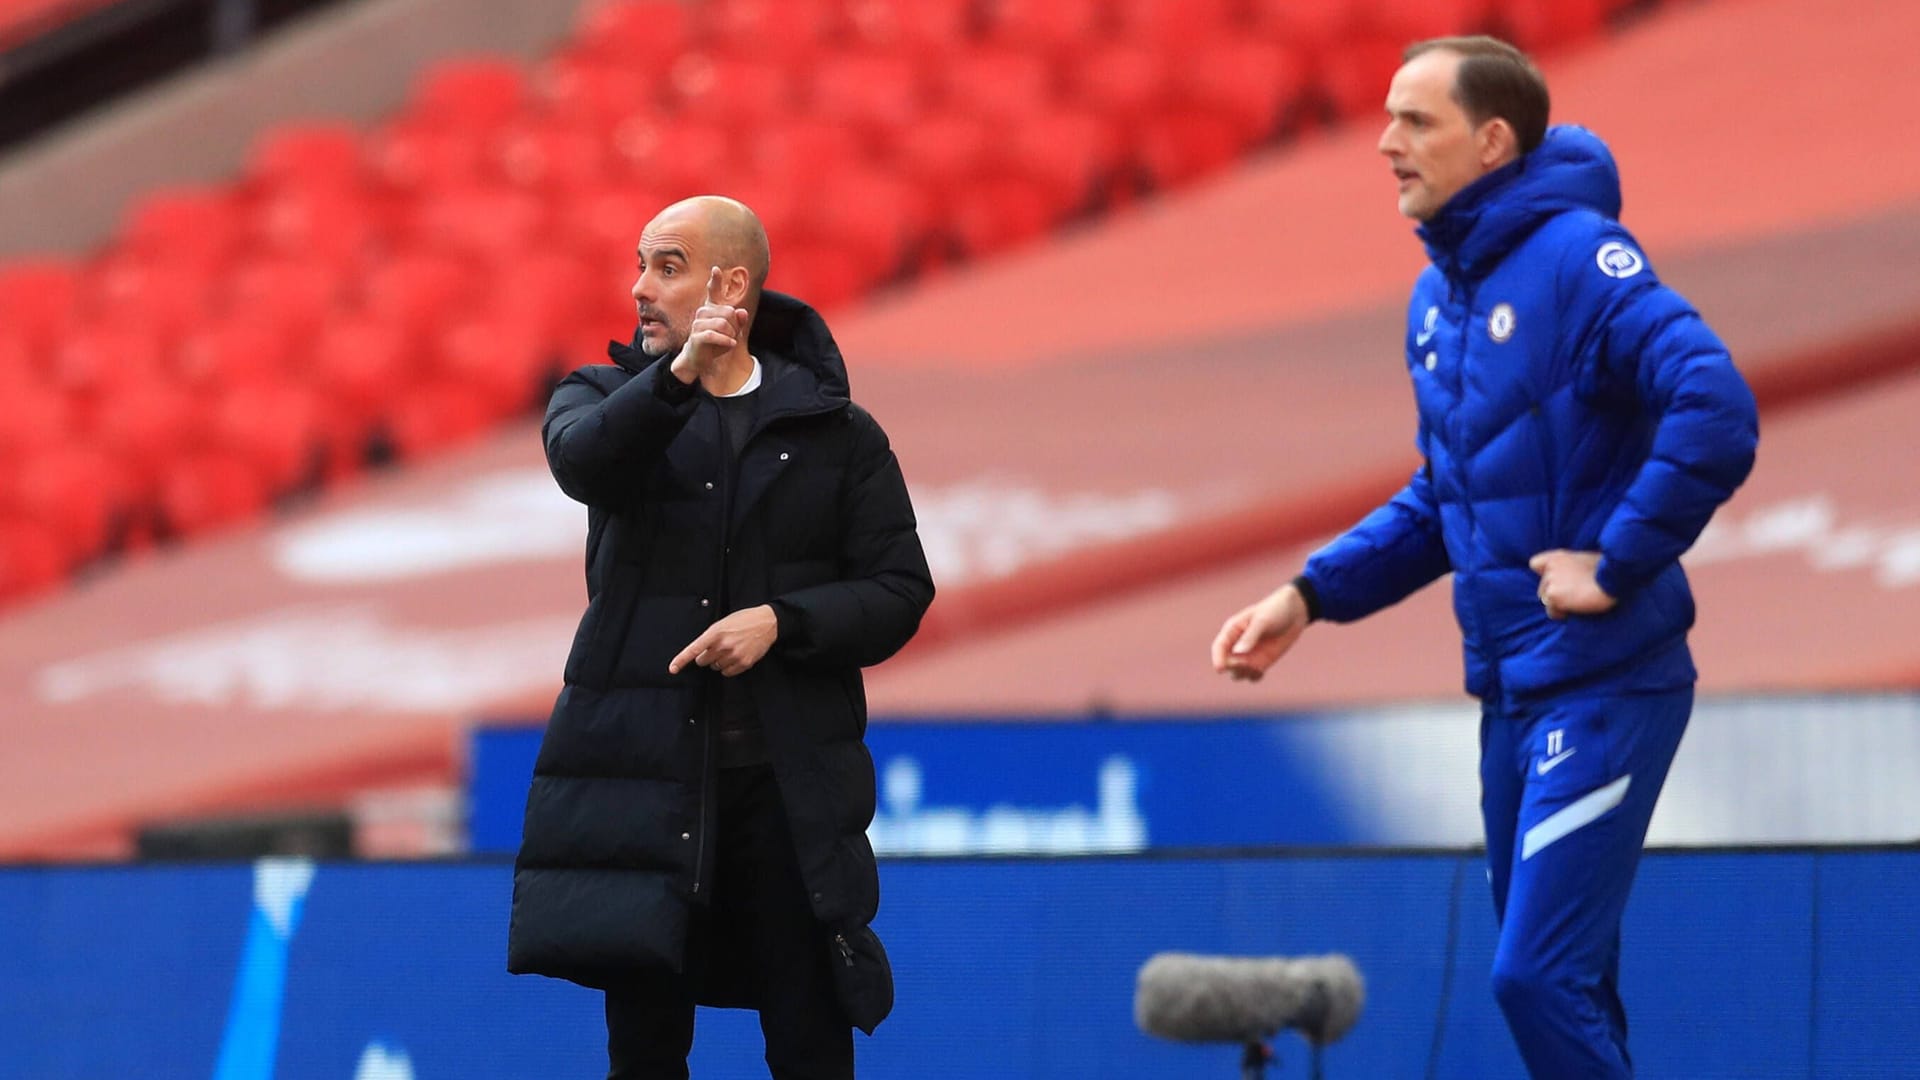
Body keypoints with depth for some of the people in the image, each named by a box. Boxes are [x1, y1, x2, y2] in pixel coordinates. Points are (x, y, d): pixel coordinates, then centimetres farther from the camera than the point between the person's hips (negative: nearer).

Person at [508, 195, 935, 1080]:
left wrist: (781, 622, -13)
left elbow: (900, 593, 3)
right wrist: (677, 379, -33)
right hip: (641, 773, 1)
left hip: (787, 780, -1)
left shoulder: (838, 433, 7)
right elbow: (581, 461, -16)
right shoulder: (609, 396, 8)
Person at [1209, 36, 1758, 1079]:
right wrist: (1310, 595, 11)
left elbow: (1716, 414, -27)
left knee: (1540, 978, -14)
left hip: (1604, 688, -9)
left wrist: (1617, 566, -22)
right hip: (1510, 690, 9)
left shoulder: (1576, 257, -15)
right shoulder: (1437, 297, 11)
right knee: (1559, 982, 13)